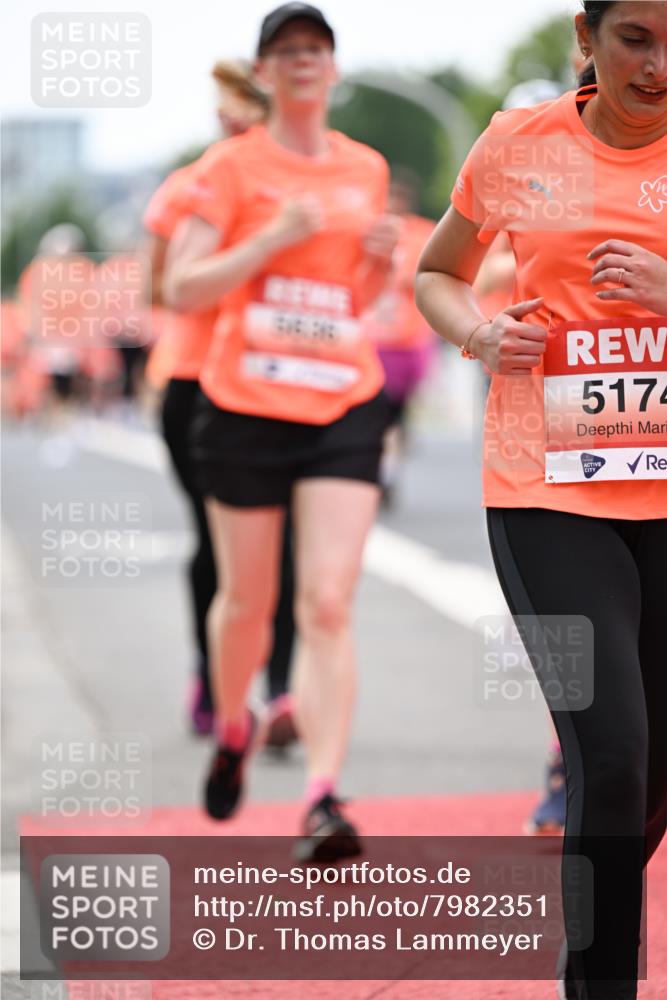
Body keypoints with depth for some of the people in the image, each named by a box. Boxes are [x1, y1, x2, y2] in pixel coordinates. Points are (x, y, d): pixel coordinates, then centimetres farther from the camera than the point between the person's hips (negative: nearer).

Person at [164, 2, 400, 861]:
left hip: (344, 410, 2)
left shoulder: (368, 170, 11)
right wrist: (274, 238, -18)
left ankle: (322, 798, -18)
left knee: (328, 605, -12)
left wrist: (382, 262, 1)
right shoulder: (232, 166, -2)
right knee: (247, 601, 11)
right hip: (245, 408, -2)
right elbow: (181, 288, -8)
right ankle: (233, 727, 41)